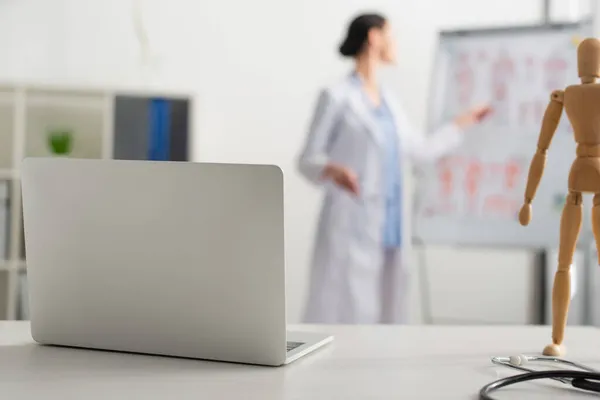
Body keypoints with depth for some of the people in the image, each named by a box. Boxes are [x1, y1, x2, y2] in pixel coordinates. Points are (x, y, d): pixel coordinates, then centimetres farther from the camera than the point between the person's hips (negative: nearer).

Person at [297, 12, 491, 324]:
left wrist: (463, 123, 33)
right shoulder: (336, 96, -6)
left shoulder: (388, 101, 15)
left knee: (383, 315, 6)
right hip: (350, 228, -7)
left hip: (388, 229, 8)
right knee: (342, 314, -8)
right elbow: (307, 160, -6)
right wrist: (333, 171, -27)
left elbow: (420, 150, 26)